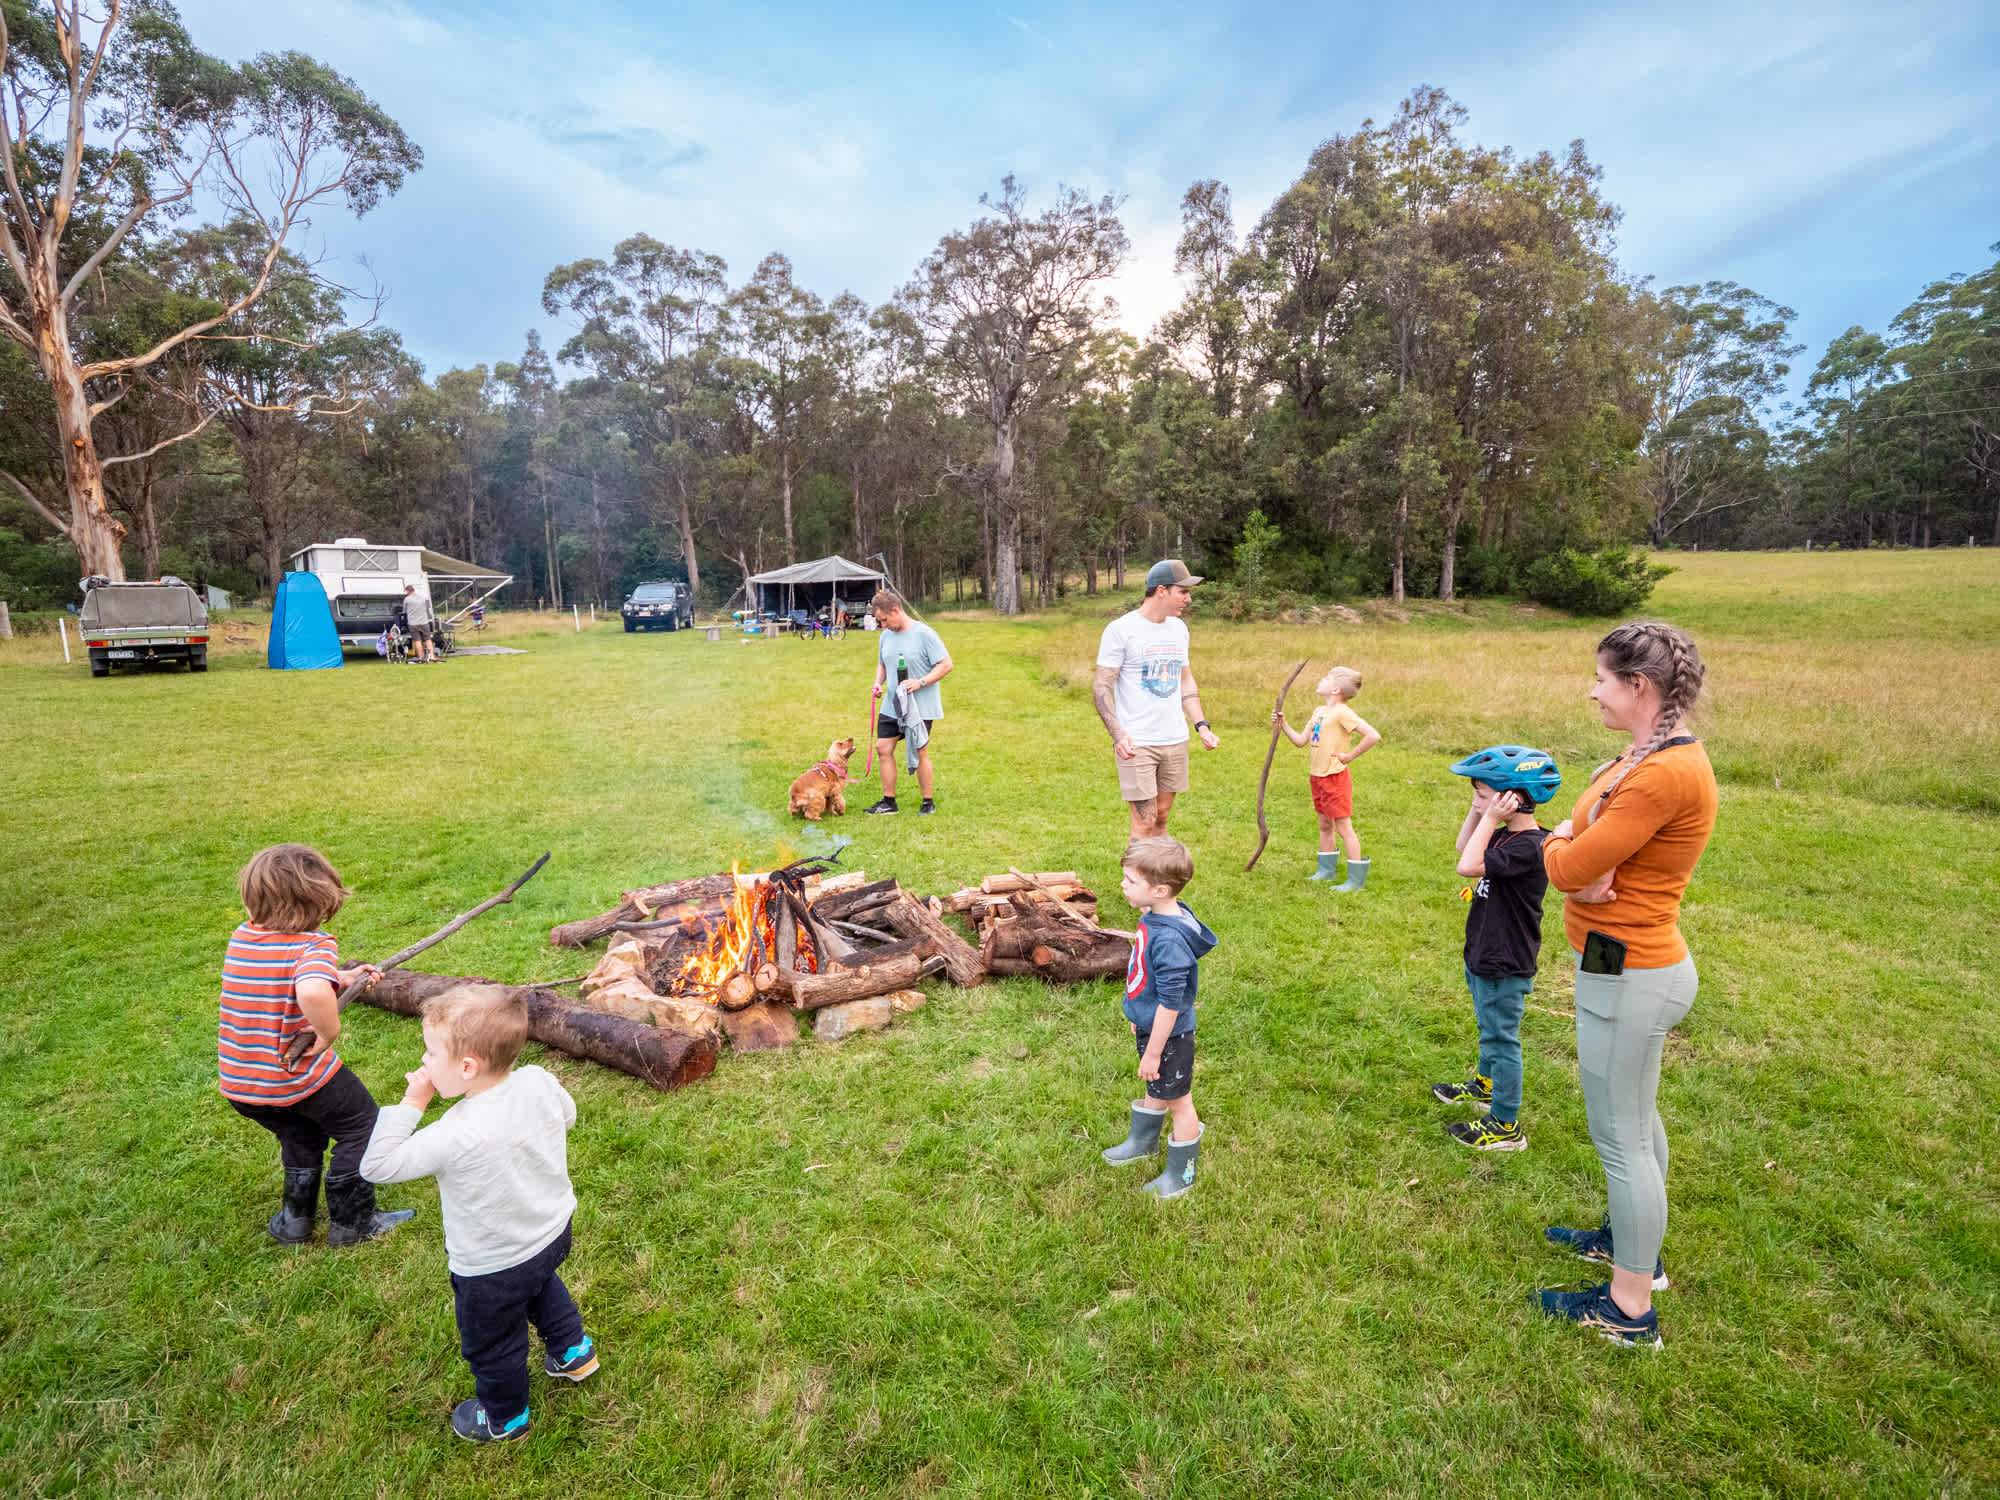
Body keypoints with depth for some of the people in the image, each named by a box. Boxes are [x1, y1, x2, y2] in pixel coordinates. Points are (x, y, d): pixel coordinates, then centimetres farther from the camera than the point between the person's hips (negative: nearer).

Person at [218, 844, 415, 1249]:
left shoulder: (240, 938, -2)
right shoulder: (315, 945, -25)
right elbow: (312, 992, -47)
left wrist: (340, 979, 9)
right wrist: (330, 1031, -29)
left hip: (237, 1085, 7)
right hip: (300, 1079, -7)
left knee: (300, 1136, 31)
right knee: (360, 1126, 17)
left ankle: (295, 1219, 41)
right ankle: (351, 1223, 25)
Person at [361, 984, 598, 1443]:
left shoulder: (459, 1137, -40)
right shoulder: (540, 1082, -22)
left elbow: (378, 1164, -28)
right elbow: (567, 1116, 0)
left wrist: (411, 1103, -28)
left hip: (493, 1268, -6)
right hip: (554, 1233, 6)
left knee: (491, 1344, 24)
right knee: (542, 1286, 38)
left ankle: (505, 1417, 49)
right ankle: (573, 1349, 58)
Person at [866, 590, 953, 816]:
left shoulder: (924, 634, -13)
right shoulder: (885, 636, 8)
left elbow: (946, 664, -14)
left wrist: (921, 682, -23)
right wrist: (878, 683, 2)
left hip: (921, 706, -6)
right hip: (891, 705, 7)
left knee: (919, 753, 1)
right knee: (883, 748, 3)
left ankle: (929, 802, 15)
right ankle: (888, 801, 14)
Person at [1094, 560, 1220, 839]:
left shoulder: (1179, 628, 13)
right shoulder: (1120, 630, -8)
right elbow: (1101, 687, -10)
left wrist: (1201, 725, 9)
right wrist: (1117, 733, -23)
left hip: (1175, 741, 6)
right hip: (1136, 744, -6)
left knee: (1162, 816, 11)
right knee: (1144, 822, -7)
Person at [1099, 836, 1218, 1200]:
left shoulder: (1170, 940, -36)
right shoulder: (1153, 918, -7)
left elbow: (1170, 1004, -29)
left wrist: (1153, 1053, -20)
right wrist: (1138, 1016, 20)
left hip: (1169, 1036, -9)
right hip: (1149, 1026, 9)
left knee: (1177, 1101, 13)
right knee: (1154, 1091, 30)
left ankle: (1181, 1173, 34)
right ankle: (1142, 1142, 53)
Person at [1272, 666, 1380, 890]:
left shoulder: (1342, 713, -17)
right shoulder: (1319, 711, 10)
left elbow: (1373, 736, -25)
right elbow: (1301, 740, 13)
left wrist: (1350, 756, -17)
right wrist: (1283, 724, 2)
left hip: (1335, 777, -9)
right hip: (1318, 777, 9)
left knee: (1343, 827, -2)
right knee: (1325, 825, 18)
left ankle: (1356, 879, 7)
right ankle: (1326, 870, 31)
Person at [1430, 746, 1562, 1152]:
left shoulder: (1529, 846, -27)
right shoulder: (1506, 835, 1)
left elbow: (1468, 866, -36)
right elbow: (1463, 847, 17)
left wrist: (1491, 817, -29)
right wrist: (1479, 812, 3)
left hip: (1505, 967, -10)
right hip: (1486, 956, 10)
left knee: (1501, 1040, 4)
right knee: (1490, 1030, 28)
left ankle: (1505, 1127, 17)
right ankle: (1485, 1085, 49)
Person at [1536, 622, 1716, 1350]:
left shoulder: (1665, 773, -26)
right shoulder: (1653, 755, 8)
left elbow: (1567, 865, -25)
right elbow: (1578, 831, 7)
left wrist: (1562, 849, -3)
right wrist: (1580, 858, -14)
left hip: (1627, 976, -10)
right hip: (1640, 964, 10)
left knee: (1620, 1138, 4)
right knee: (1636, 1119, 25)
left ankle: (1630, 1307, 21)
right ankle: (1630, 1239, 45)